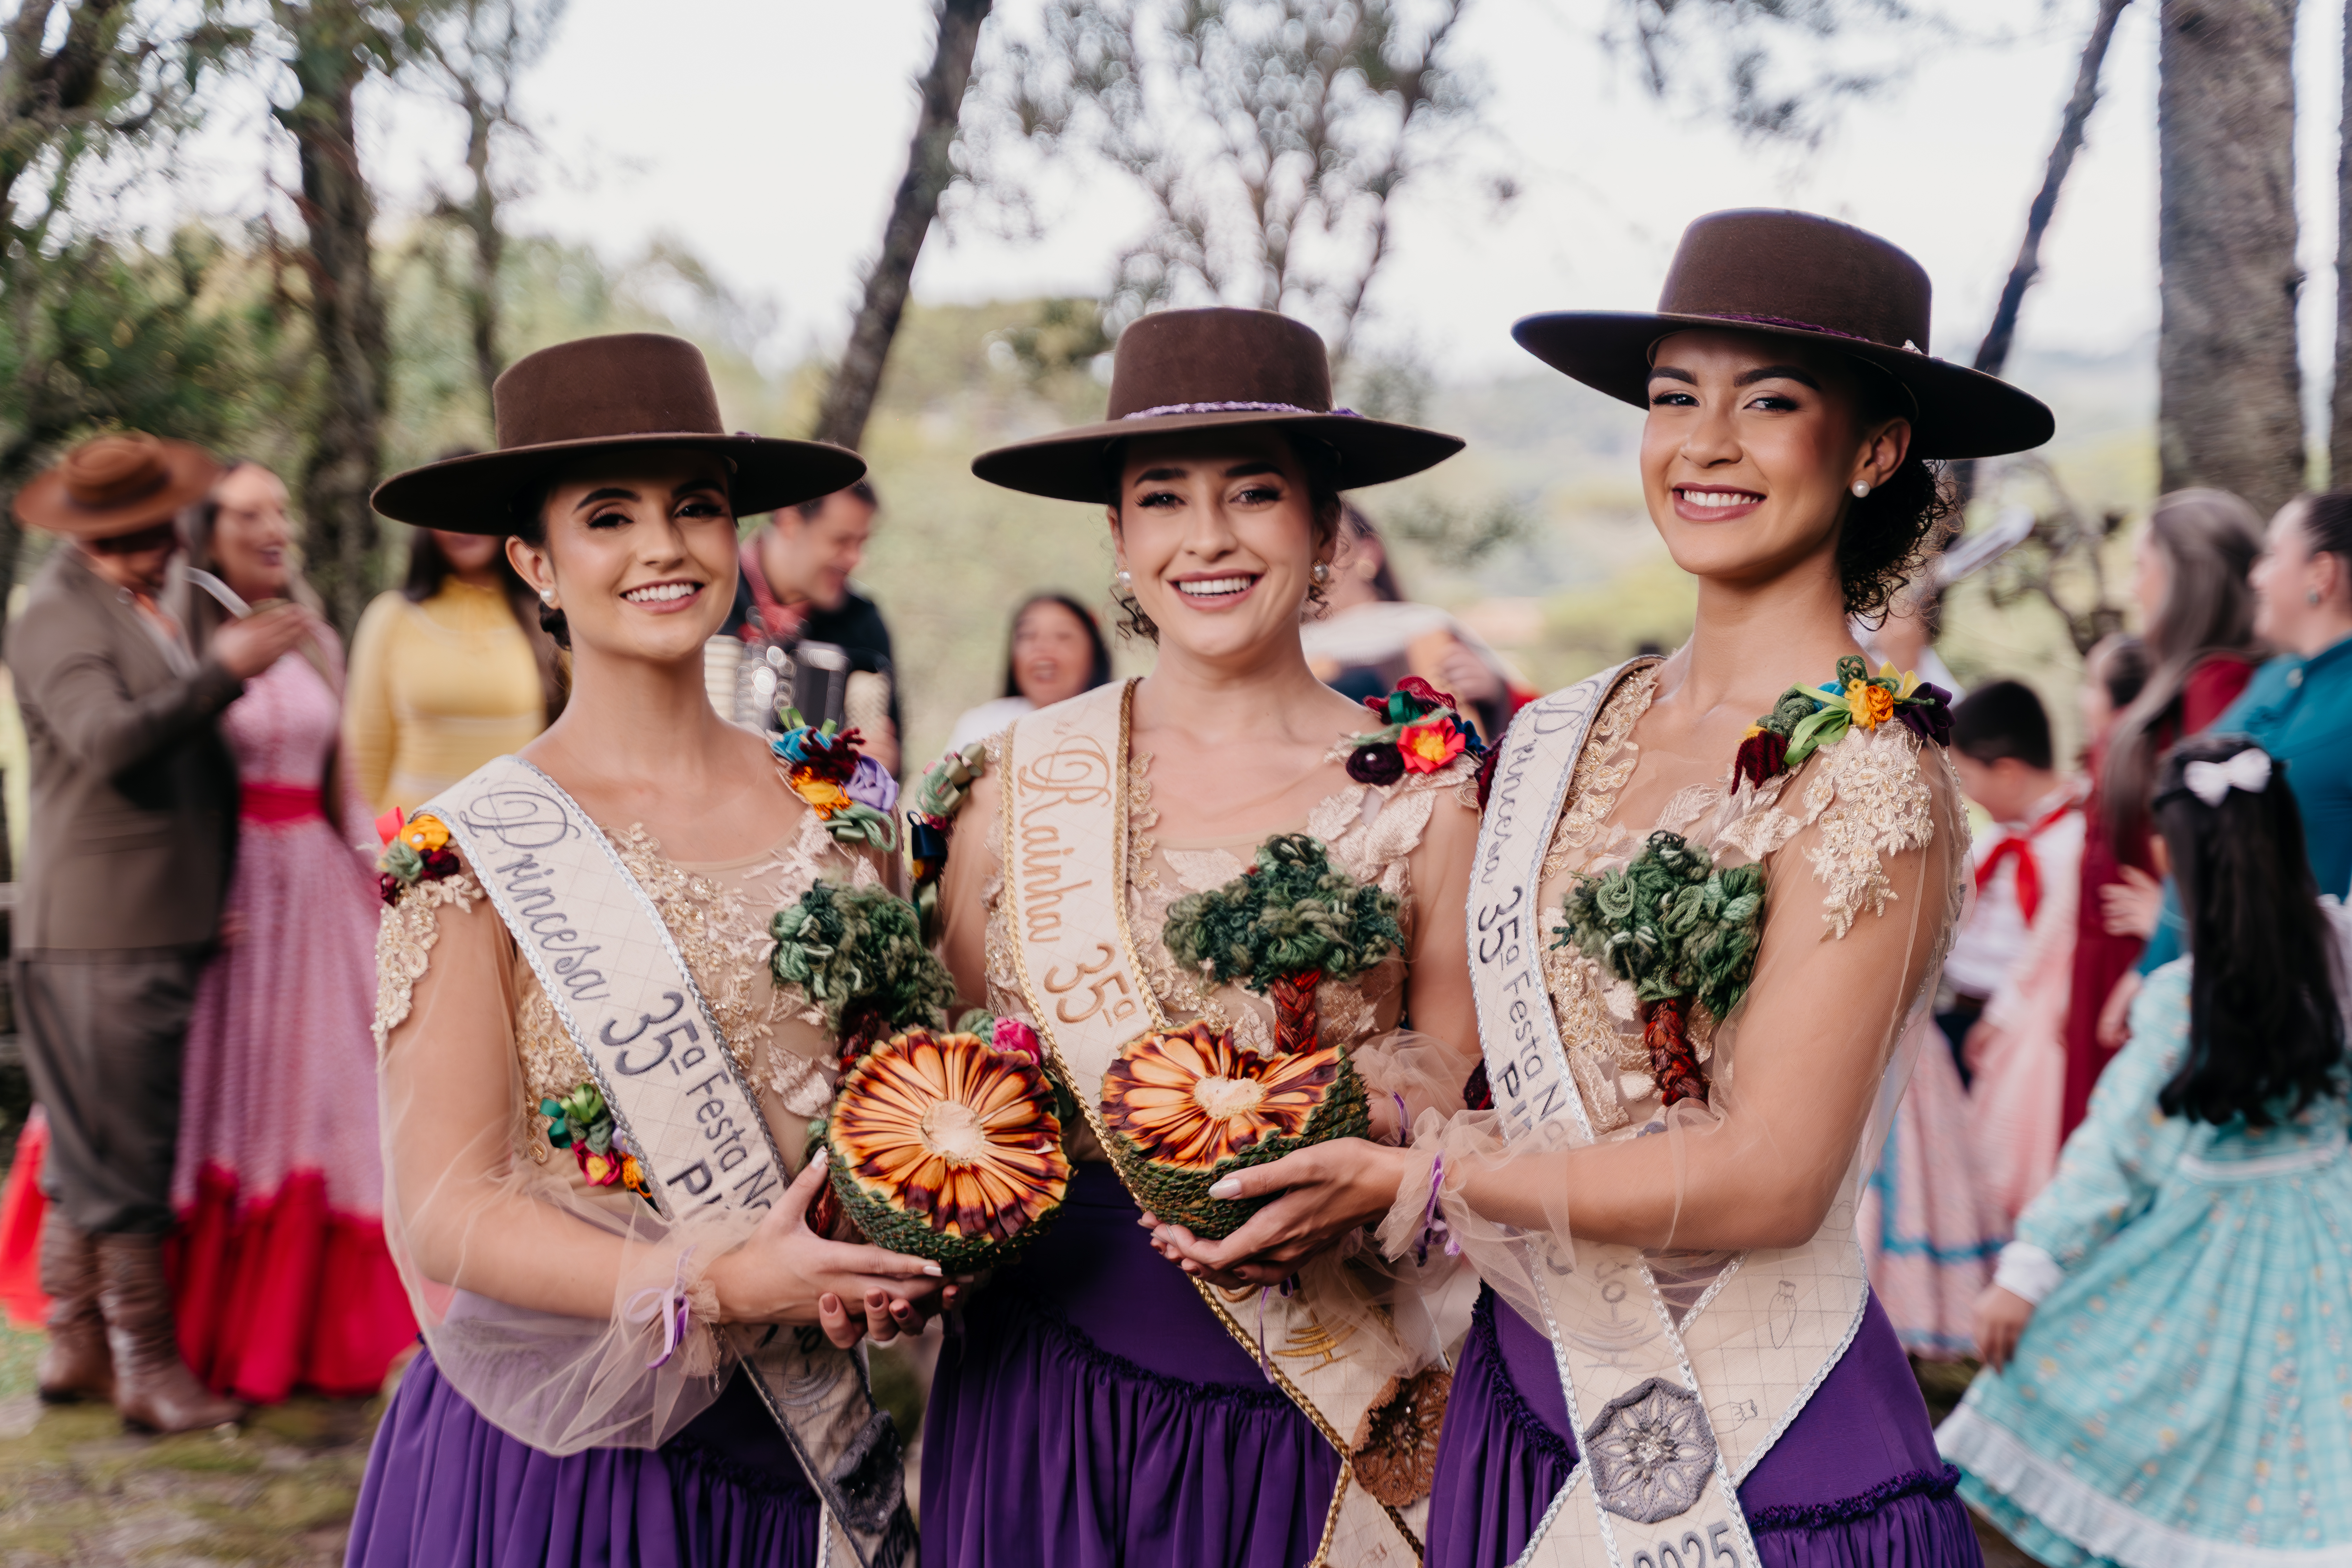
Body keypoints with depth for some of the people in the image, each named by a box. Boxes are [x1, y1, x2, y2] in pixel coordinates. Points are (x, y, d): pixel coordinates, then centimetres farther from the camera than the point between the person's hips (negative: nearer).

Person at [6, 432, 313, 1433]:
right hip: (100, 929, -9)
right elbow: (108, 738, -26)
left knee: (91, 1149, 14)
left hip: (162, 923, 9)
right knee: (123, 1153, -6)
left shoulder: (149, 607, 18)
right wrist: (224, 669, -29)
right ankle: (147, 1369, -1)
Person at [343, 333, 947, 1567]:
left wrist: (899, 1271, -10)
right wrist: (717, 1288, -24)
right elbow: (444, 1211, -13)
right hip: (552, 1457, -3)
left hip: (799, 1451, 4)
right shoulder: (476, 856, -10)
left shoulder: (833, 812, 2)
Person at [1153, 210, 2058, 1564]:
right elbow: (1536, 1080, 10)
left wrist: (1406, 1182, -18)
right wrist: (1315, 1181, -7)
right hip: (1525, 1394, 6)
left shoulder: (1870, 779, -17)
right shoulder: (1567, 740, 4)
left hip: (1761, 1454, -6)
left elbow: (1769, 1176, -22)